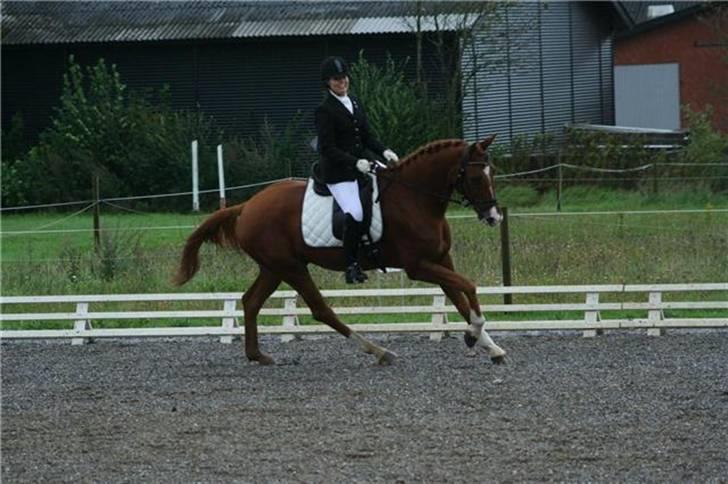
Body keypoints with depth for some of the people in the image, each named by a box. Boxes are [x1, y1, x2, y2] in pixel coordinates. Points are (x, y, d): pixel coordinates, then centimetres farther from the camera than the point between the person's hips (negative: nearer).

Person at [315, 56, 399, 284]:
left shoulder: (355, 103, 14)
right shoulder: (325, 110, -8)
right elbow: (327, 149, -14)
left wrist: (384, 152, -2)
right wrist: (355, 163, -24)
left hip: (364, 162, 8)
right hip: (339, 173, -8)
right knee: (355, 214, -23)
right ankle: (352, 266, -14)